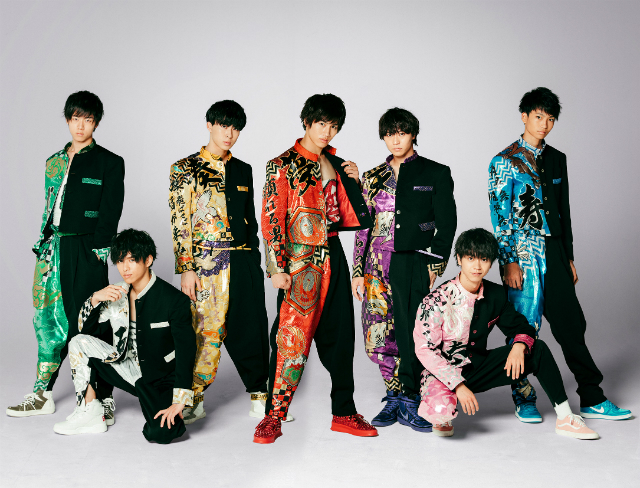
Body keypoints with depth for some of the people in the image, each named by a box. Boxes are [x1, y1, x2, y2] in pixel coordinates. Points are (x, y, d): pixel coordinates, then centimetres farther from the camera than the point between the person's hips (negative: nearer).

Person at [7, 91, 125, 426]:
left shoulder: (109, 163, 0)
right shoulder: (54, 162, 17)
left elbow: (109, 216, -6)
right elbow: (49, 207, 19)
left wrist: (96, 252, -13)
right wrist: (43, 244, 12)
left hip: (85, 251, -6)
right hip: (52, 248, 6)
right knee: (48, 320, 11)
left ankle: (103, 400, 2)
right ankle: (42, 394, 22)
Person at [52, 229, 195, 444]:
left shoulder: (175, 300, -17)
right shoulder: (118, 295, 1)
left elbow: (186, 351, -19)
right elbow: (84, 328, 8)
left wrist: (179, 402, -25)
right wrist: (95, 299, -13)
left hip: (161, 379, -5)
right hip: (130, 370, 6)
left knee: (160, 432, -31)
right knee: (79, 342, -8)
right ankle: (90, 415, -2)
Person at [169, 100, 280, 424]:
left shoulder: (243, 170, 16)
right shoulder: (186, 169, 0)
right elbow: (179, 222, -5)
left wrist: (254, 259, 15)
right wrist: (185, 269, -11)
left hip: (244, 260, 5)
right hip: (206, 261, -4)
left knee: (251, 327, 4)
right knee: (205, 328, -3)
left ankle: (259, 398, 13)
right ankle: (194, 400, 11)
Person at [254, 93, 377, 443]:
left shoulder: (335, 164, 15)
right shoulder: (283, 166, -2)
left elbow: (349, 216, 18)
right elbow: (271, 219, -8)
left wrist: (353, 182, 4)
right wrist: (278, 267, -15)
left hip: (332, 257, 6)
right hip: (298, 261, -6)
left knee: (339, 336, 8)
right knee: (291, 337, -8)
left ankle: (344, 413, 17)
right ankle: (274, 415, 4)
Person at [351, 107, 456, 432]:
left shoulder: (436, 173, 5)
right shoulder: (373, 177, 14)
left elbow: (446, 223, 2)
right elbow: (363, 225, 13)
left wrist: (436, 265, -6)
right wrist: (358, 270, 8)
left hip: (415, 263, -3)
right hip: (378, 264, 3)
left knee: (412, 335, -7)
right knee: (381, 335, 3)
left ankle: (408, 403, 6)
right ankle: (395, 399, 17)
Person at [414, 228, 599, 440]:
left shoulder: (495, 294, -2)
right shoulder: (437, 300, -19)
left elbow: (521, 327, 9)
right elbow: (425, 349, -20)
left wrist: (519, 345, -17)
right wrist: (458, 385, -27)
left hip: (477, 369, 5)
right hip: (443, 374, -5)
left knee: (538, 349, -6)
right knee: (440, 410, -39)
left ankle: (565, 419, 0)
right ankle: (442, 415, 1)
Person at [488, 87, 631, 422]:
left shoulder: (556, 159, 14)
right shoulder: (505, 162, -3)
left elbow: (564, 212, 18)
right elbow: (499, 215, -8)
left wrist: (569, 257, 15)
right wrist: (510, 262, -14)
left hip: (554, 252, 5)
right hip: (522, 255, -5)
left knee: (571, 324, 5)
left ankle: (592, 399, 11)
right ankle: (523, 398, 15)